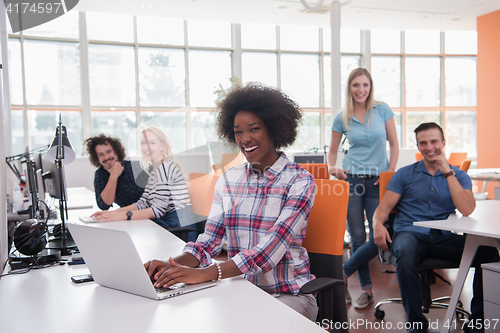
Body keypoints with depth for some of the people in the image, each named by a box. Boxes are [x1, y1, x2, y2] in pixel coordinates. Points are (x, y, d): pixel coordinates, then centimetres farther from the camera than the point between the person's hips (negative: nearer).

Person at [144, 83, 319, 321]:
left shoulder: (299, 181, -8)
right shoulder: (228, 180, 8)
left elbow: (271, 248, -22)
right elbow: (209, 241, 2)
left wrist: (206, 274, -33)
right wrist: (174, 265, -20)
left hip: (289, 295, -4)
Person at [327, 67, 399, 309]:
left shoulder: (382, 110, 4)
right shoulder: (342, 118, 4)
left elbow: (394, 144, 6)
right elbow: (333, 150, 11)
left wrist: (390, 173, -4)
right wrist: (331, 168, -9)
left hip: (378, 180, 1)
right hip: (351, 178, 0)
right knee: (357, 235, 0)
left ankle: (343, 274, 14)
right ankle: (367, 288, 15)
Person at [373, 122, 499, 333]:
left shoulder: (459, 176, 13)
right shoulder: (405, 174, 12)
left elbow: (467, 210, -5)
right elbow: (384, 207, 5)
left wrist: (447, 172, -7)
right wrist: (378, 225, -19)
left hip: (445, 237, 2)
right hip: (410, 234, -1)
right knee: (405, 253, -37)